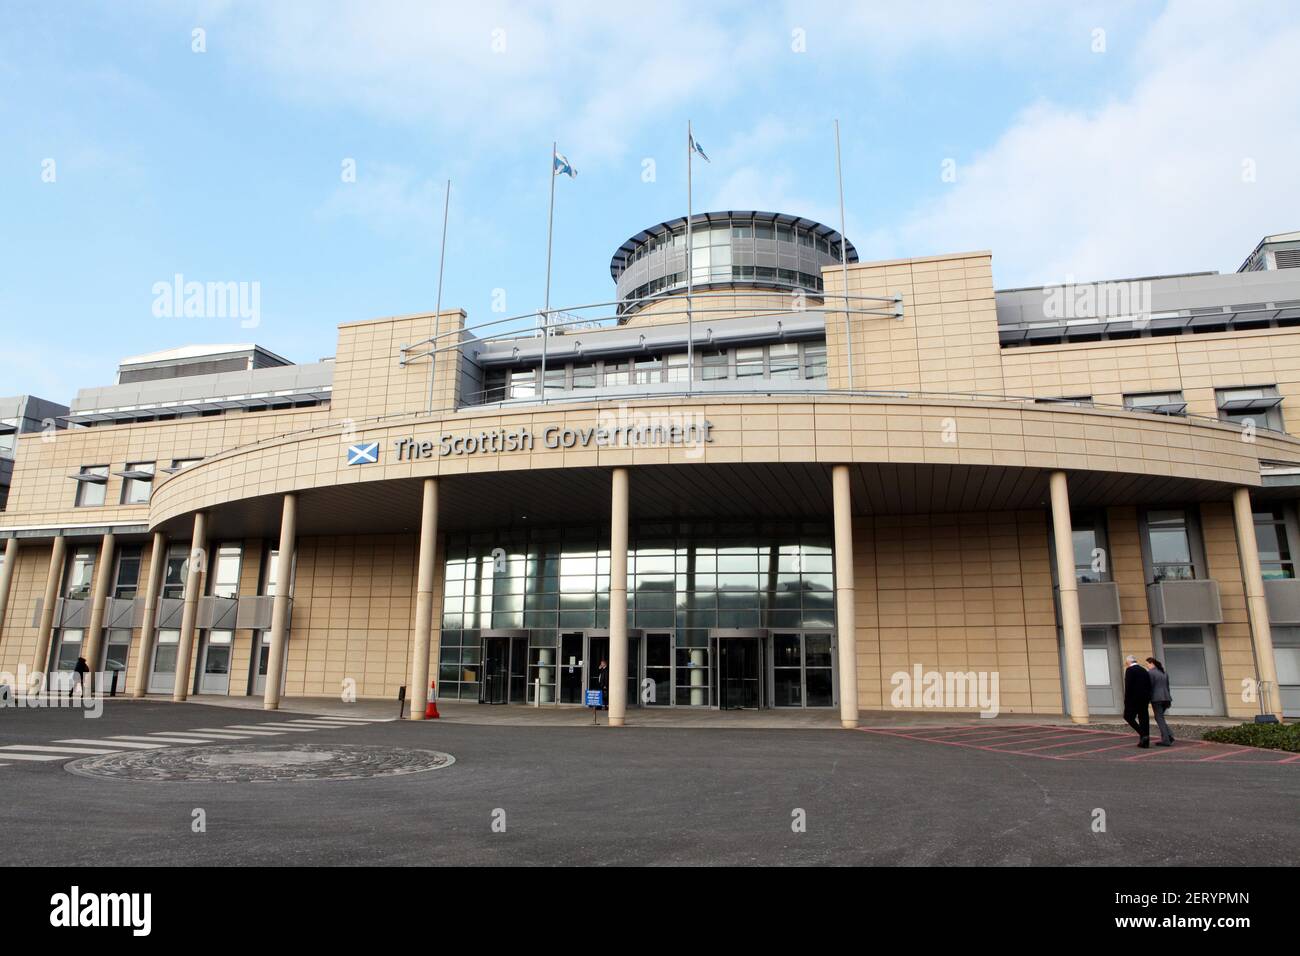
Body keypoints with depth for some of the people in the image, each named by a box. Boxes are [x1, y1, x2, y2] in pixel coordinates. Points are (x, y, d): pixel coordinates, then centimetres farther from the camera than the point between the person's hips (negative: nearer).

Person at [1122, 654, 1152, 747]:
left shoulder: (1129, 670, -9)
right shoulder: (1144, 670, 13)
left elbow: (1128, 686, -15)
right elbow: (1149, 686, 14)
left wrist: (1126, 701, -10)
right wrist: (1148, 700, 18)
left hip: (1134, 699, -7)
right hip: (1144, 699, 7)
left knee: (1128, 717, 3)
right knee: (1143, 719, 9)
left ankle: (1143, 735, -10)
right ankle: (1145, 741, 10)